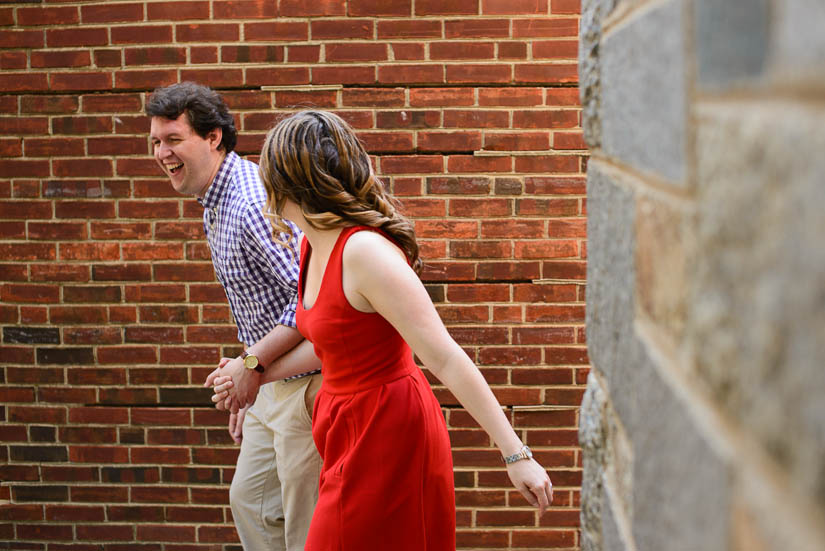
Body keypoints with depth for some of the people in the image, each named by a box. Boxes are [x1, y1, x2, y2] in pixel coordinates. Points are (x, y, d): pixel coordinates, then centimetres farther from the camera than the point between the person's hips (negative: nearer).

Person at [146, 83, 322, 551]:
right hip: (274, 383, 11)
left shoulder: (254, 203, -23)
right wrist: (248, 390, 20)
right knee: (249, 502, 21)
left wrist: (250, 362, -27)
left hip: (307, 386, -10)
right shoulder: (215, 207, 12)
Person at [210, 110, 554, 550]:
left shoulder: (365, 252, -25)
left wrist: (516, 455, -27)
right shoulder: (313, 244, 4)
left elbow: (446, 360, -27)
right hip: (352, 430, 9)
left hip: (388, 435, -9)